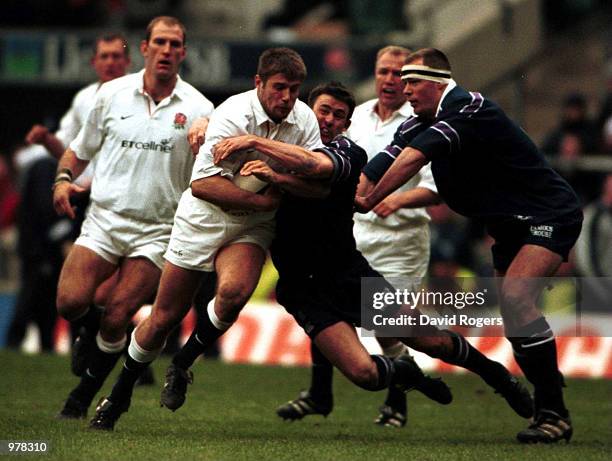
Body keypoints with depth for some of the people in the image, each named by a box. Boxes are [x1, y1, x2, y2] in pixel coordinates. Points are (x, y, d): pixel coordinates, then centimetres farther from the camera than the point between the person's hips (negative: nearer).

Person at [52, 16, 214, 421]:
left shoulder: (198, 109, -1)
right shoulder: (112, 94, 5)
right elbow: (81, 149, 17)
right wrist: (63, 179, -1)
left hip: (157, 231, -2)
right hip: (103, 219, 2)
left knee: (116, 320, -9)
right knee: (71, 302, -15)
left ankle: (82, 398, 9)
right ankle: (95, 333, 21)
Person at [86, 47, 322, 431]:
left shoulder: (305, 119, -6)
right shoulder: (234, 115, -23)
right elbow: (202, 184, -26)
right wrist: (263, 201, -25)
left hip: (252, 228, 3)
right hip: (202, 221, -3)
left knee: (234, 291, -29)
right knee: (165, 316, 2)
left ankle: (182, 364, -3)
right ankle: (119, 396, 23)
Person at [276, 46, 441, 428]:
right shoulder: (358, 116, 10)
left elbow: (435, 188, -16)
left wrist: (398, 201, -30)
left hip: (399, 237, -6)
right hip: (353, 231, 6)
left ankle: (396, 406, 13)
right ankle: (319, 395, 15)